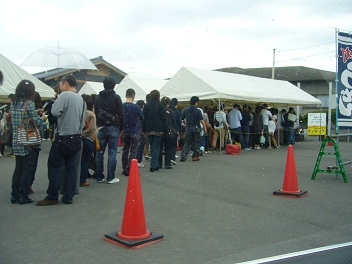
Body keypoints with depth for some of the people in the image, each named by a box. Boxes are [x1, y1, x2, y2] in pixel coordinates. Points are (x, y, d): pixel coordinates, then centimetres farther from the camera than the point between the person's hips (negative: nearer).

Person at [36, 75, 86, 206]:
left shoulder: (65, 95, -11)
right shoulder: (81, 99, 11)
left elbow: (55, 111, -17)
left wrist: (56, 100, -1)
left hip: (62, 137, -6)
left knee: (54, 167, 3)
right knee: (72, 169, 8)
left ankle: (52, 197, 6)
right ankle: (68, 197, 12)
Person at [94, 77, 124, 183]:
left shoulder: (98, 98, 9)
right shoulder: (116, 97, -4)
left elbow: (95, 112, 11)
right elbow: (121, 114, -5)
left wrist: (98, 126, 14)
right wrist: (121, 128, 3)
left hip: (101, 128, 4)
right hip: (113, 128, -4)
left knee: (99, 153, 8)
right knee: (112, 153, -1)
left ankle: (99, 177, 12)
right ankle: (110, 177, 0)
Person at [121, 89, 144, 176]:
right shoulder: (136, 107, -13)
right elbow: (142, 118, 0)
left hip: (125, 131, 4)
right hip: (134, 132, -4)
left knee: (125, 150, 14)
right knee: (133, 151, 1)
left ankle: (124, 169, 19)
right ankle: (129, 170, -5)